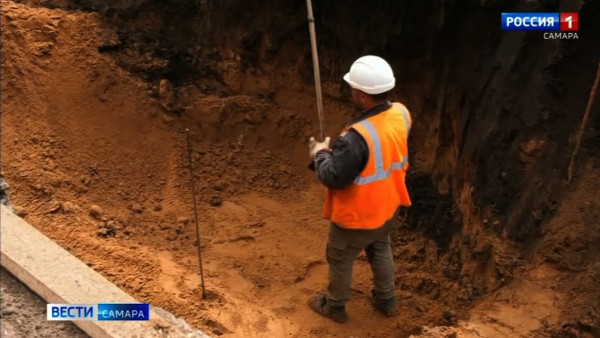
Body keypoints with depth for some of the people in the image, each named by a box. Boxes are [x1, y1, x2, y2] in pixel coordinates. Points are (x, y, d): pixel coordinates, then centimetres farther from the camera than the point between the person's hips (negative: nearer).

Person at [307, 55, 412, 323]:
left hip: (357, 216, -7)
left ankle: (334, 306, 43)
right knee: (380, 249, 31)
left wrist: (320, 154, -9)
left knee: (340, 259, 19)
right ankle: (386, 300, 51)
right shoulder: (401, 114, -13)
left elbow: (334, 178, -28)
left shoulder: (357, 137, -38)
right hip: (389, 206, 7)